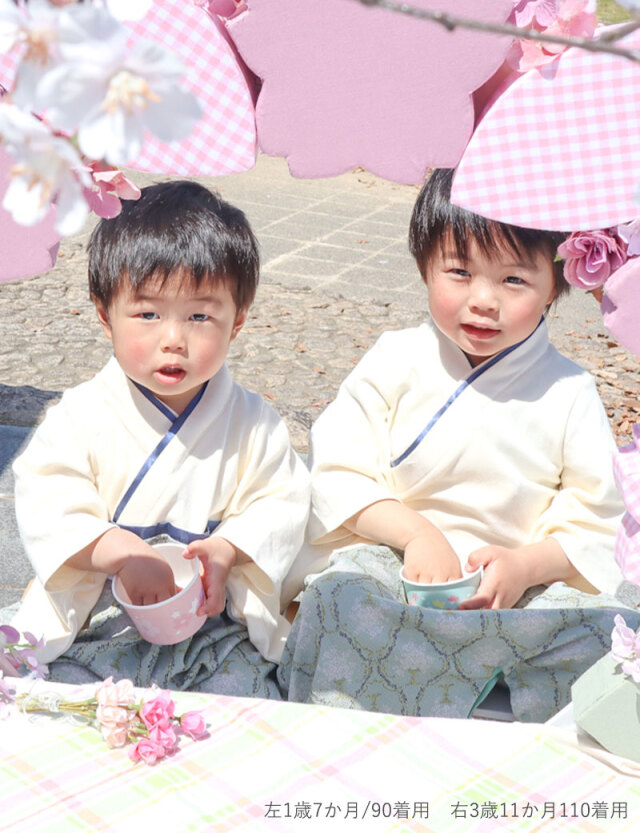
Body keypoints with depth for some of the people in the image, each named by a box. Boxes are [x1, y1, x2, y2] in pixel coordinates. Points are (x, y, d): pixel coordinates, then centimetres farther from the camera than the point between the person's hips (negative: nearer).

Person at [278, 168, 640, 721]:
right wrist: (416, 532, -18)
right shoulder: (396, 362, 1)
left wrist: (527, 566, -18)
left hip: (521, 583, 1)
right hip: (392, 557, -1)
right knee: (344, 594, -32)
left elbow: (593, 524, 2)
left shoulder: (568, 393, 1)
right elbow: (337, 472, -3)